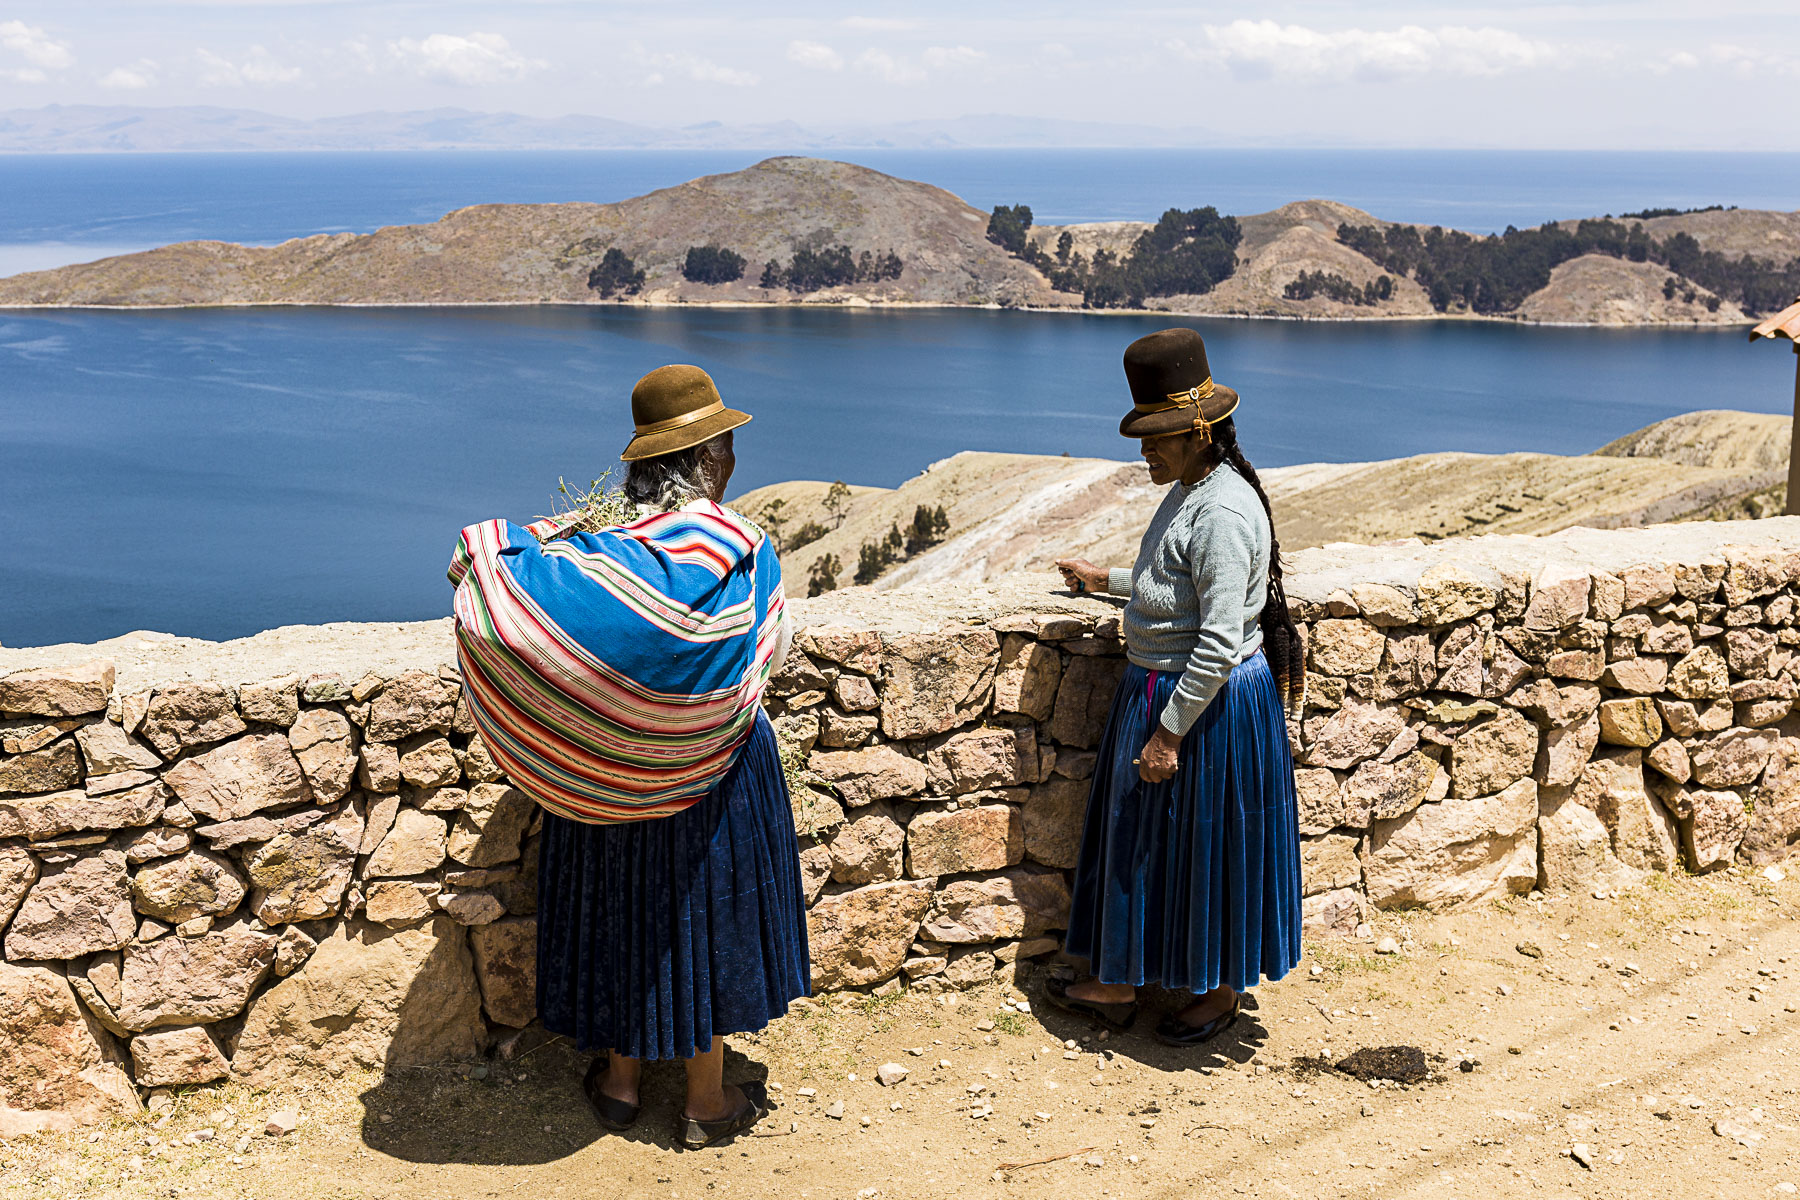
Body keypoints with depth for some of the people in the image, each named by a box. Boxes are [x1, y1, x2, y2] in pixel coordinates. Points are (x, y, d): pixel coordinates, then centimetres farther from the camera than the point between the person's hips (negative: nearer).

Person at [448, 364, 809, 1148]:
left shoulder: (593, 545, -12)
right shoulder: (743, 552, -16)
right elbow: (774, 651, -1)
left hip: (605, 773, 2)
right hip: (709, 773, -2)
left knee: (623, 907, 17)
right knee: (706, 909, 11)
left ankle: (622, 1077, 30)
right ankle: (707, 1099, 22)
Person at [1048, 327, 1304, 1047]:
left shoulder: (1221, 513, -25)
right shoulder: (1189, 490, 7)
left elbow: (1218, 643, -27)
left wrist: (1169, 731, -24)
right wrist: (1105, 581, 31)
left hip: (1210, 704, -10)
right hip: (1159, 690, 10)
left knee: (1206, 849, 6)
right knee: (1137, 839, 17)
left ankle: (1221, 993, 25)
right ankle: (1116, 987, 29)